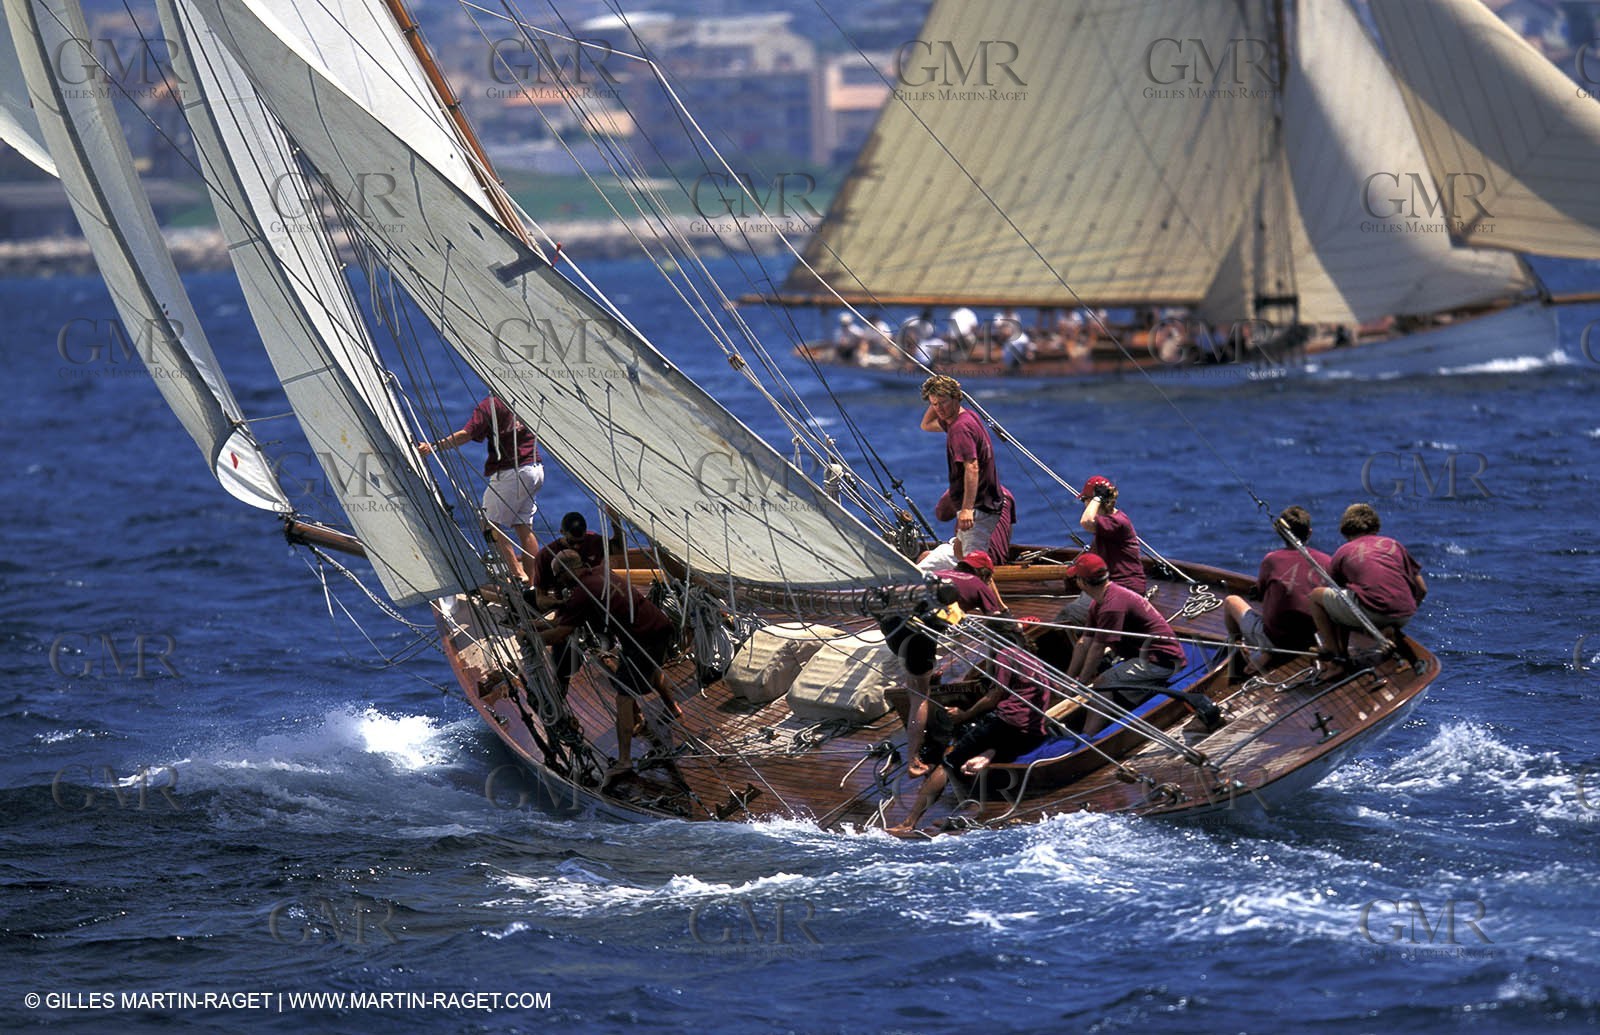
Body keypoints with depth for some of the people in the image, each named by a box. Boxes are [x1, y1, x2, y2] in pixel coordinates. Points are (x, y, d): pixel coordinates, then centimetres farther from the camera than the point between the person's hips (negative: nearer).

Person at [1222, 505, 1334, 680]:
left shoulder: (1271, 559, -5)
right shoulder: (1327, 561, 0)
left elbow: (1259, 594, 7)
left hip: (1274, 638, -3)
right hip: (1310, 638, 3)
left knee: (1231, 601, 21)